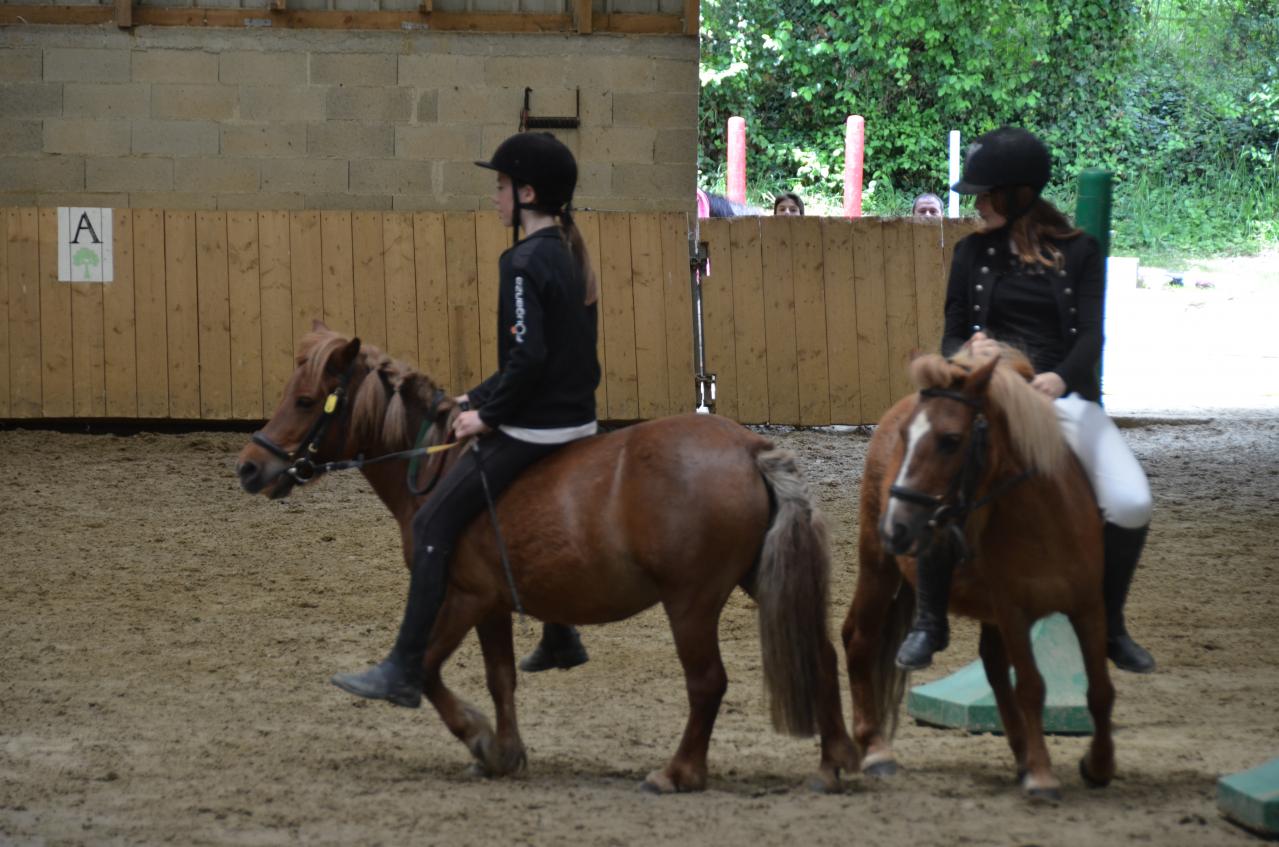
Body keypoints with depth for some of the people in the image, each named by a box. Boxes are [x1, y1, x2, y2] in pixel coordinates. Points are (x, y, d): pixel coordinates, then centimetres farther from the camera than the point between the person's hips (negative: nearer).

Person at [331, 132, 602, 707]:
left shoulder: (524, 264, -18)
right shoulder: (569, 254, 10)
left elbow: (528, 358, -25)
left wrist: (487, 415, -13)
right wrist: (481, 398, 16)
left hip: (531, 430, -10)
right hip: (576, 418, 10)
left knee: (433, 526, -6)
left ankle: (405, 673, -8)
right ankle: (560, 639, 41)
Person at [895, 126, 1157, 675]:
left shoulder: (1078, 253, 5)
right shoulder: (974, 253, 11)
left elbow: (1090, 334, -7)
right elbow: (952, 335, 10)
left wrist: (1061, 378, -29)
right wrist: (968, 351, -17)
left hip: (1064, 393, 0)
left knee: (1130, 503, -22)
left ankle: (1110, 627, 3)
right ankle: (929, 622, -13)